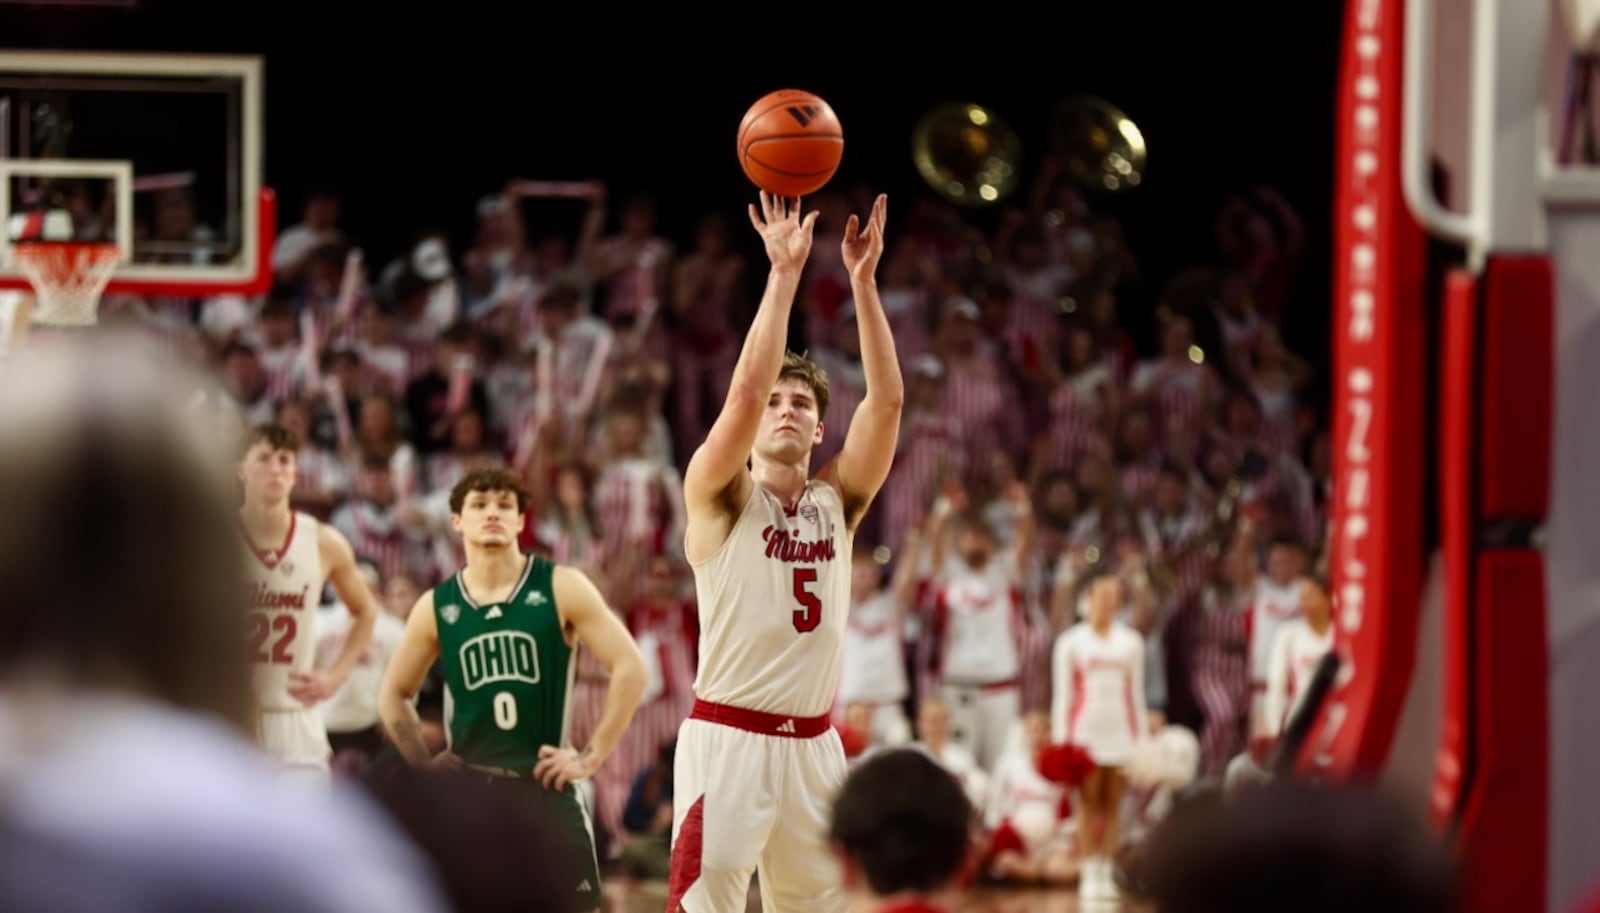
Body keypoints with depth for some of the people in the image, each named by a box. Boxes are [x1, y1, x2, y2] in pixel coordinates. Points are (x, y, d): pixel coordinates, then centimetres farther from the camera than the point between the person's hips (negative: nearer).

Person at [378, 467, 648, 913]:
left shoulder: (561, 589, -3)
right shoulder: (436, 608, 4)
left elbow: (630, 668, -6)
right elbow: (394, 695, 16)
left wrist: (593, 755, -9)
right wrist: (423, 765, 5)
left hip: (546, 782, -2)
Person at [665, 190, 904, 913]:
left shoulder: (838, 500, 10)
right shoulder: (719, 495, -2)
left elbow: (887, 400, -2)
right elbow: (745, 389, -18)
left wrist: (863, 281, -8)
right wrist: (784, 271, -17)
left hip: (813, 743, 5)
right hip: (727, 738, -5)